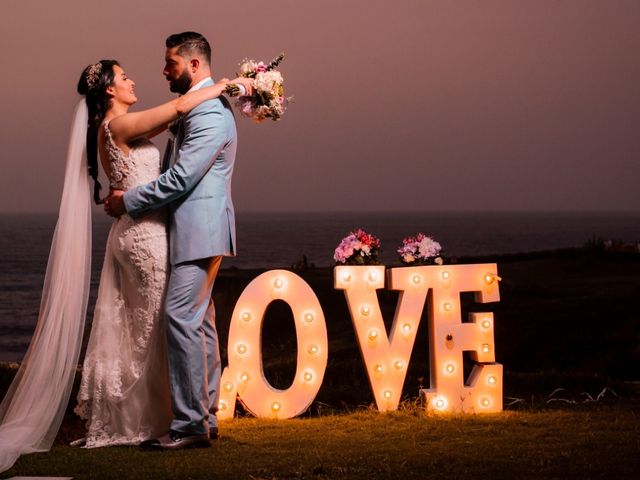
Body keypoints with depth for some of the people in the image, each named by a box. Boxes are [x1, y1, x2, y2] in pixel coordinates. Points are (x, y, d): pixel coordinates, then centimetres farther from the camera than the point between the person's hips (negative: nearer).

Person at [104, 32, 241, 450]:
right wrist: (132, 196, 12)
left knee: (182, 317, -14)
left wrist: (128, 202, -10)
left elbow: (180, 179, -20)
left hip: (200, 229, -11)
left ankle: (191, 424, -14)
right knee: (199, 322, 12)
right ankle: (205, 418, 16)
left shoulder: (209, 114, -16)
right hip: (197, 231, 11)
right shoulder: (198, 108, 18)